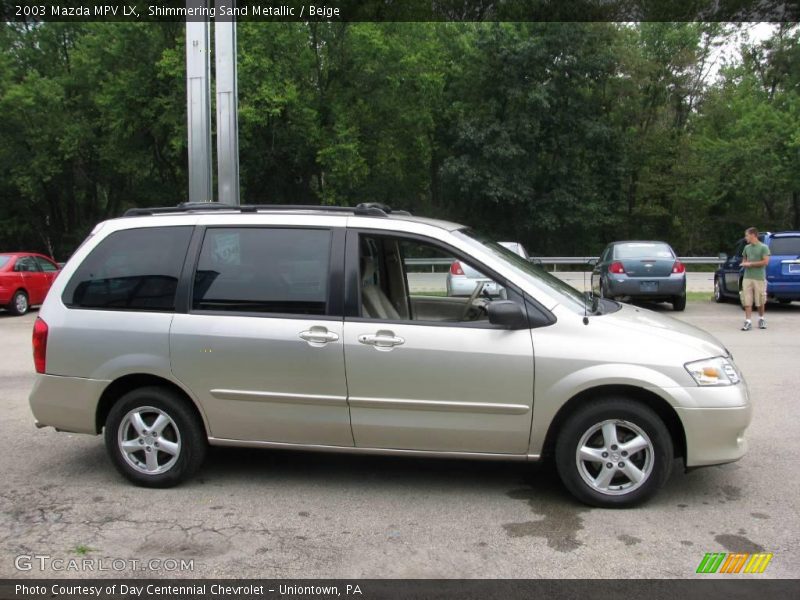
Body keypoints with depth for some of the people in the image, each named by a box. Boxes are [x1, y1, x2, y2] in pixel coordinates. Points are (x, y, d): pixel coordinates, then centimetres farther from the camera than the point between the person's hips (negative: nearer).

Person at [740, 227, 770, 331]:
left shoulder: (764, 247, -4)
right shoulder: (747, 248, 12)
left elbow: (765, 262, -11)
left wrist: (750, 264, -11)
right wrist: (744, 263, 1)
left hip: (759, 278, -4)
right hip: (747, 277, 4)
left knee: (761, 301, 6)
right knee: (747, 300, -3)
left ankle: (761, 319, 25)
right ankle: (748, 322, -2)